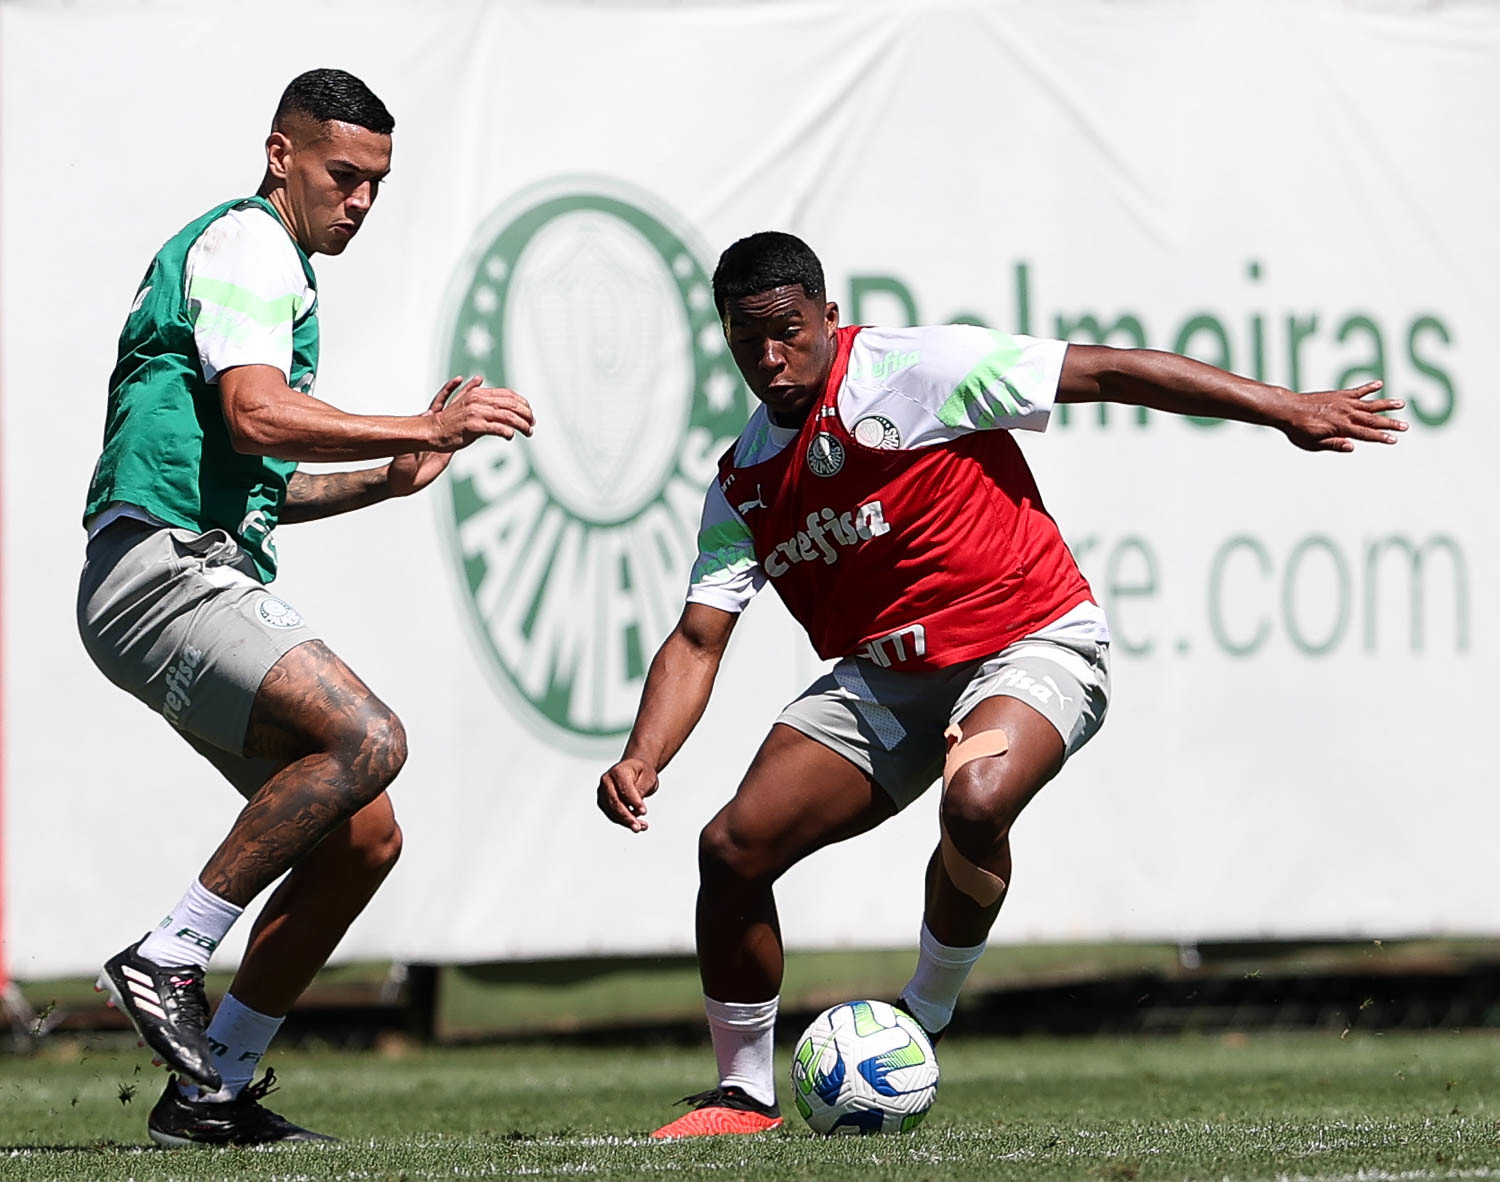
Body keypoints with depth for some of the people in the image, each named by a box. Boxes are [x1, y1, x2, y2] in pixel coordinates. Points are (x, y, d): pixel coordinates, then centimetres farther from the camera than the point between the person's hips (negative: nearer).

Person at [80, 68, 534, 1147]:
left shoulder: (276, 269, 27)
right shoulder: (246, 244, -5)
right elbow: (256, 413, -21)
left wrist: (389, 478, 19)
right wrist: (428, 429, -18)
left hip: (214, 579, 10)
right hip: (161, 567, -10)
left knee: (364, 837, 5)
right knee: (366, 737, -29)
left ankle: (213, 1091, 8)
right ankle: (165, 964, -21)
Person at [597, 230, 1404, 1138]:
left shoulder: (913, 370, -13)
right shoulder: (742, 483, 5)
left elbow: (1109, 373, -12)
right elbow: (698, 639, 3)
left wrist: (1288, 410, -14)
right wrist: (641, 762, -16)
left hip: (1034, 645, -6)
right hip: (886, 679, 6)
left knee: (976, 802, -37)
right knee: (733, 848, -8)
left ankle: (925, 1018, -12)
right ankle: (745, 1094, 10)